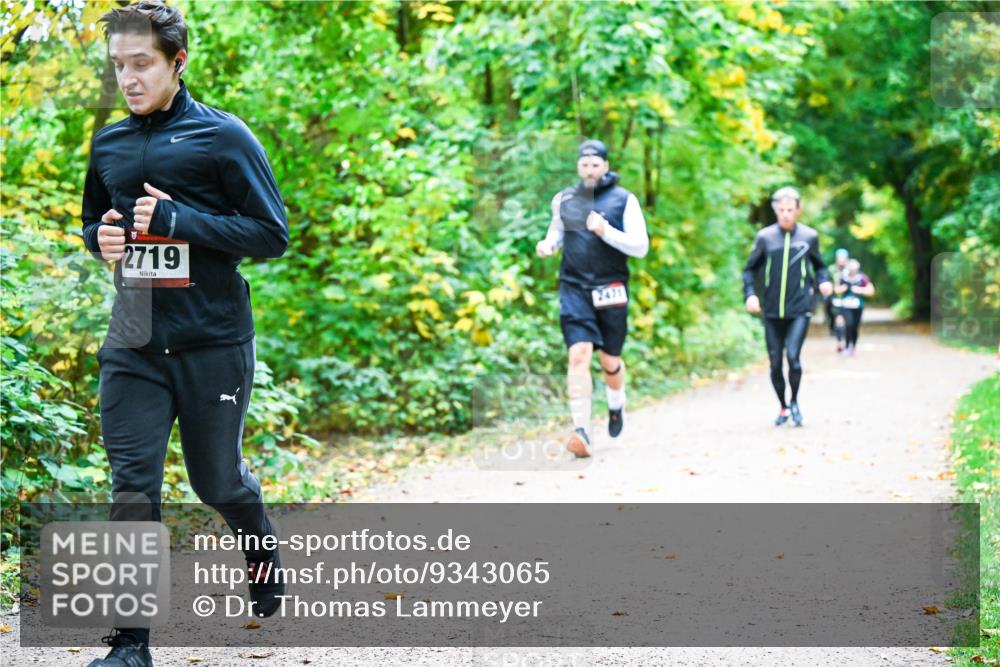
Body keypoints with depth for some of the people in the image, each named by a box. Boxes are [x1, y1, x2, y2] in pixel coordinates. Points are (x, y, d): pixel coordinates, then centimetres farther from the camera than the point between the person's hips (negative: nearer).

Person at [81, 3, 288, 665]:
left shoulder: (224, 137, -6)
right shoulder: (108, 144, 10)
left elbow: (272, 234, -9)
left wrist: (177, 219, -19)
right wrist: (101, 237, 0)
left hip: (213, 342, -3)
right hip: (134, 343, 4)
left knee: (217, 480, 11)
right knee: (132, 485, -5)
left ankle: (266, 560, 43)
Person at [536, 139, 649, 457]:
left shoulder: (624, 200, -3)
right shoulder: (563, 200, 5)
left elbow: (640, 247, -7)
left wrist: (605, 231, -20)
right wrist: (547, 244, 2)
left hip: (611, 290, -1)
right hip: (574, 288, 1)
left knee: (610, 361, 11)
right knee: (578, 354, -17)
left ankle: (617, 405, 44)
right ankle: (581, 431, -20)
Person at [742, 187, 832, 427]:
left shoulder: (809, 236, 1)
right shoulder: (765, 237, 1)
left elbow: (819, 265, 16)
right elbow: (750, 269, 9)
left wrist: (823, 281, -4)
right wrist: (750, 294, -7)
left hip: (799, 311, -2)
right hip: (772, 313, 2)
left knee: (793, 356, -17)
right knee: (775, 364, 6)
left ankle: (794, 401, 7)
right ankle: (783, 408, 26)